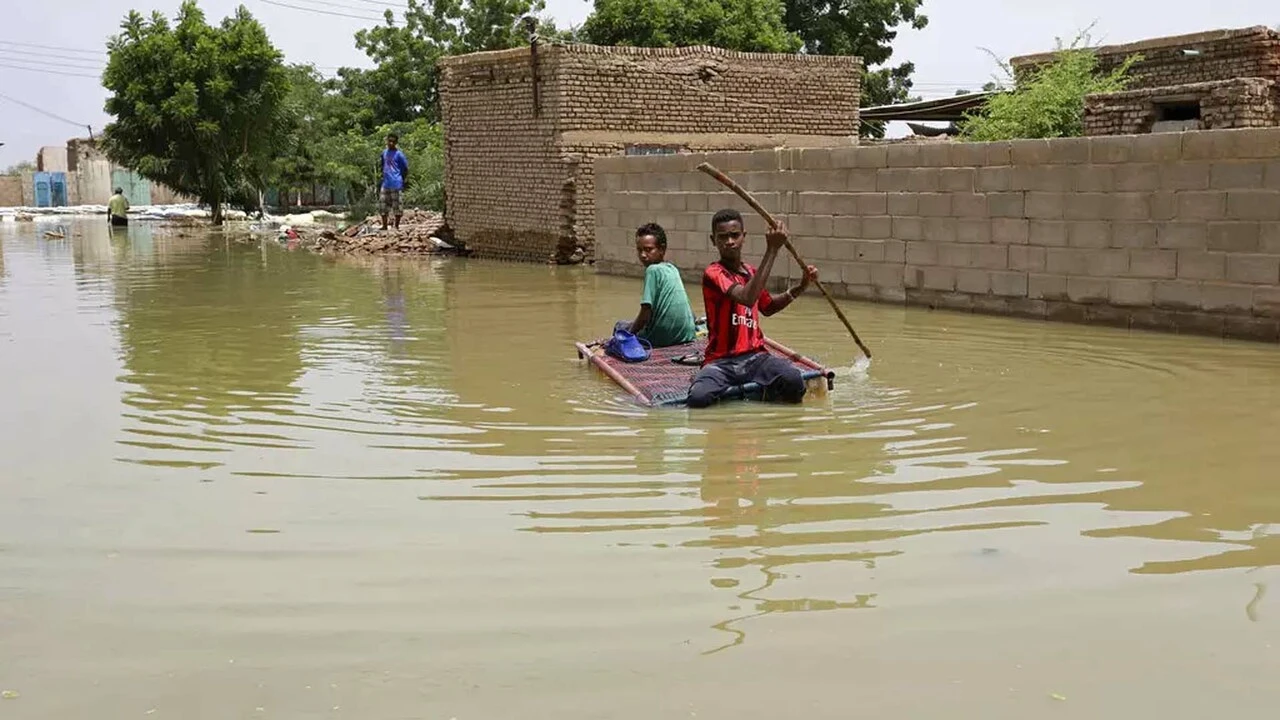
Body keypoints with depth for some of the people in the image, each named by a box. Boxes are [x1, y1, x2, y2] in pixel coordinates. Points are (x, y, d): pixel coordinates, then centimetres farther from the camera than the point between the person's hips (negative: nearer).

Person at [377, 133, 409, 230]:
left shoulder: (399, 154, -6)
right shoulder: (384, 153, 11)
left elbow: (405, 168, -3)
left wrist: (405, 180, -4)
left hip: (396, 184, -6)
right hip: (385, 183, 6)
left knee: (397, 205, -2)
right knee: (382, 204, 7)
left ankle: (397, 226, 6)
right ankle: (384, 226, 15)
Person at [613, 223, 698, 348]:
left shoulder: (653, 270, -13)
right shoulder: (672, 269, 11)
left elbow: (646, 314, -17)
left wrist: (629, 334, -2)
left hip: (662, 337, -8)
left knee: (620, 326, 18)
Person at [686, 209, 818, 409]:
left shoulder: (751, 273, 15)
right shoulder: (713, 273, -9)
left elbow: (768, 308, 34)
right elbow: (747, 298, -28)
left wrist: (800, 287, 20)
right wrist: (771, 250, -27)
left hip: (755, 356, 4)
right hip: (721, 361, -4)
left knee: (793, 380, -28)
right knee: (699, 398, -32)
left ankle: (768, 393, 4)